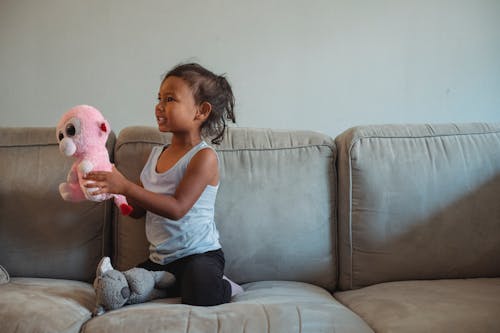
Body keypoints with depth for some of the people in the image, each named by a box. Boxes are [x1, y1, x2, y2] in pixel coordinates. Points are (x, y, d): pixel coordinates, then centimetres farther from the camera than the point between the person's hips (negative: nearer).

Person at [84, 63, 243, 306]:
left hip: (199, 253, -7)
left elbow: (177, 208, -23)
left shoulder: (204, 157, -13)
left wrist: (125, 186, -26)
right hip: (160, 258, 7)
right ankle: (176, 286, 7)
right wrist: (112, 187, -6)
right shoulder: (156, 153, 10)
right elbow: (138, 210, 13)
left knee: (200, 293, -34)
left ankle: (224, 288, 0)